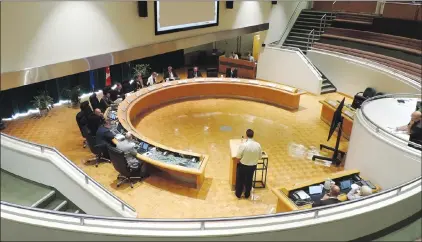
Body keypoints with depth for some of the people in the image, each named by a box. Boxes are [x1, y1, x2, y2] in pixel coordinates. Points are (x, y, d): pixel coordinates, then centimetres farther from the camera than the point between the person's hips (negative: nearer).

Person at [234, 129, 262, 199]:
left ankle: (238, 194, 37)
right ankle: (247, 194, 40)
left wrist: (237, 162, 3)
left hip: (242, 165, -3)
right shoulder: (258, 145, -15)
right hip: (253, 166, 3)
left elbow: (238, 157, -19)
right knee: (249, 180, 24)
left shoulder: (243, 144, -26)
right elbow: (260, 157, -2)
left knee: (240, 180, 20)